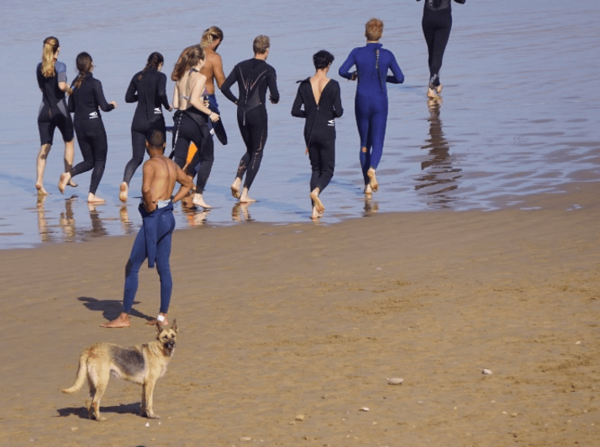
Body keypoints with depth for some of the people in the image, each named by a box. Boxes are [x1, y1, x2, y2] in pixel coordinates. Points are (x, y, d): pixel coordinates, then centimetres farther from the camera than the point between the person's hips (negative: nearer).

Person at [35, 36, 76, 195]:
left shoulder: (39, 67, 7)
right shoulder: (60, 66, -10)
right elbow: (61, 85, -25)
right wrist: (69, 89, -4)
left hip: (44, 111, 4)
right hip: (60, 110, -4)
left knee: (44, 146, 1)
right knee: (69, 142, 19)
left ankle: (39, 180, -18)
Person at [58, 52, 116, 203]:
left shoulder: (74, 83, 5)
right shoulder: (94, 83, -12)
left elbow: (71, 108, 9)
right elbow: (104, 106, -15)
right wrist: (112, 105, 6)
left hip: (79, 125, 6)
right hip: (94, 125, -6)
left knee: (89, 161, 14)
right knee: (100, 161, 7)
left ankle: (68, 174, -14)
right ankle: (92, 194, -1)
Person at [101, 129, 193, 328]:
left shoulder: (151, 164, -13)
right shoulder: (172, 165, 11)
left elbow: (146, 189, -30)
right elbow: (188, 184, 29)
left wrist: (150, 206, -13)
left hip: (154, 218, -8)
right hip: (168, 217, 8)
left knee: (132, 267, -2)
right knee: (164, 268, 12)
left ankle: (124, 317, -1)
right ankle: (163, 316, 14)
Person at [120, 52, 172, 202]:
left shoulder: (137, 76, 8)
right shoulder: (160, 76, -6)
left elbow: (128, 98, 10)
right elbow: (161, 93, -23)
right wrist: (167, 106, -5)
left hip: (139, 121, 4)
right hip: (155, 120, -4)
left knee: (137, 157, 2)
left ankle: (125, 181, -26)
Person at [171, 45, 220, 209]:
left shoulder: (181, 78, 9)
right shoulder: (200, 77, -11)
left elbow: (176, 104, 9)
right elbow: (194, 100, -24)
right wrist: (210, 113, -14)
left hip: (182, 121, 6)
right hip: (197, 123, -6)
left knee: (178, 161, 8)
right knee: (207, 158, 11)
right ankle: (198, 195, 4)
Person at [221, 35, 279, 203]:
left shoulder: (241, 67, 5)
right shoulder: (268, 70, -8)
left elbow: (224, 87, 0)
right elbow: (275, 95, -14)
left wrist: (236, 101, 12)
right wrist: (274, 99, 9)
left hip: (242, 113, 5)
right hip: (258, 112, -5)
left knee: (250, 150, 22)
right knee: (257, 153, 5)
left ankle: (237, 181, 1)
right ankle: (245, 194, -2)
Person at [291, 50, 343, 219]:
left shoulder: (304, 85, -2)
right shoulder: (333, 85, -11)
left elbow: (295, 111, -1)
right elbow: (339, 111, -12)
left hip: (310, 131, 3)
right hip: (326, 131, -3)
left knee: (316, 169, 15)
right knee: (328, 170, 8)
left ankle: (315, 209, 7)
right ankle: (316, 191, -24)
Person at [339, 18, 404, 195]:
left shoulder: (357, 52, -5)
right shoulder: (387, 55, -4)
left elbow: (342, 71, -10)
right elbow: (400, 78, -2)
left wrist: (352, 75, 12)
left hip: (362, 101, 1)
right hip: (380, 102, -1)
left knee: (364, 143, 14)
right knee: (377, 142, -1)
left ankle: (367, 184, 14)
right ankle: (372, 169, -33)